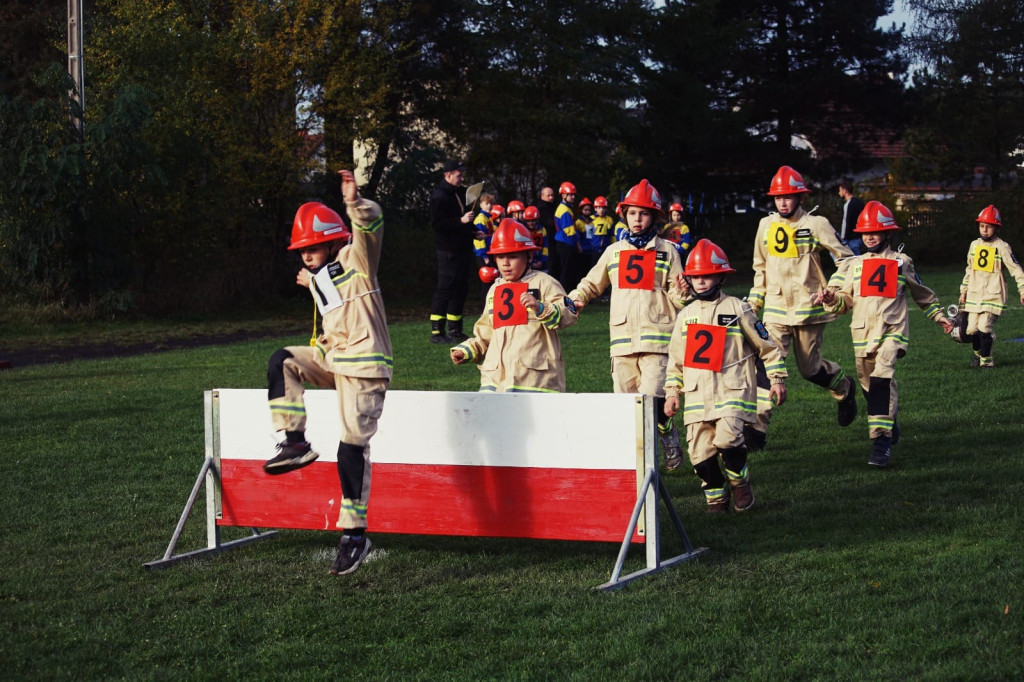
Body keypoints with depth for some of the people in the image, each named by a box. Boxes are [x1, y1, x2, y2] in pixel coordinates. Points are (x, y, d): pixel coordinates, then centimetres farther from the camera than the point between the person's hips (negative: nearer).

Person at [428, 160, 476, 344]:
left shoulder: (460, 193, 15)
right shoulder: (439, 196, -12)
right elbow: (436, 223, -21)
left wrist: (473, 230, 16)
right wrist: (461, 220, -23)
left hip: (462, 249, 9)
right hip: (448, 251, -9)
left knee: (460, 289, 12)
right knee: (445, 289, -9)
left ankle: (455, 330, 20)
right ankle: (436, 331, -7)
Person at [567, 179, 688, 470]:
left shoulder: (667, 251, 8)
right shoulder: (614, 252, 16)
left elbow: (676, 299, 9)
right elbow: (591, 284, 26)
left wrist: (680, 293, -15)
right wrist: (570, 302, 7)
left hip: (657, 337, -3)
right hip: (622, 338, 3)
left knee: (651, 399, -16)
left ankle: (668, 435, 11)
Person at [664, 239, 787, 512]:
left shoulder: (737, 310, 1)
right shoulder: (685, 315, 13)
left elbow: (768, 346, 7)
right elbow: (676, 359, 21)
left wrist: (777, 379, 3)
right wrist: (672, 392, 15)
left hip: (732, 390, -4)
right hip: (697, 394, 4)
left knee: (726, 438, -24)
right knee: (699, 450, -3)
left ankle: (740, 483, 3)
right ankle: (716, 497, 16)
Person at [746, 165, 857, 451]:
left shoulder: (815, 224, -5)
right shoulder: (766, 225, 9)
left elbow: (845, 258, 1)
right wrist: (755, 302, 17)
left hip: (808, 307, -3)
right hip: (776, 308, 3)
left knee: (810, 368, 6)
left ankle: (844, 389, 39)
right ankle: (757, 427, -15)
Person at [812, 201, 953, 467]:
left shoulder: (901, 262, 8)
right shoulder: (853, 265, 13)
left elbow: (923, 295, 21)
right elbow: (845, 301, 10)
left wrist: (939, 316, 22)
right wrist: (831, 298, -11)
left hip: (891, 330, -4)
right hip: (862, 331, 4)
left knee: (881, 380, -21)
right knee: (868, 384, 8)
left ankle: (881, 440, -24)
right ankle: (890, 424, 35)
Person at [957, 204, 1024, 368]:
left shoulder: (1002, 247, -6)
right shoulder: (974, 245, 11)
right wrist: (964, 290, 22)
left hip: (993, 294, -5)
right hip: (974, 294, 5)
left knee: (984, 327, -15)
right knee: (972, 328, 2)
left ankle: (986, 359, 3)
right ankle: (978, 353, 29)